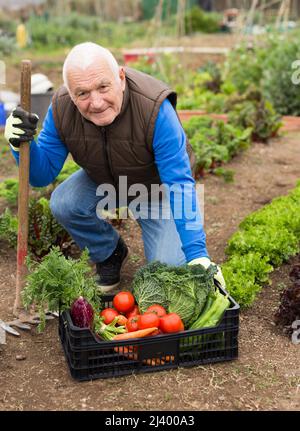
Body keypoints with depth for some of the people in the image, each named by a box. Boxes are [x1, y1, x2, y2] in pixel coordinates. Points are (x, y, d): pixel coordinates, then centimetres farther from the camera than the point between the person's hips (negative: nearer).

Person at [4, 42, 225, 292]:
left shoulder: (155, 108, -36)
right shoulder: (61, 108, -23)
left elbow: (179, 185, -34)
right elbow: (42, 176, -14)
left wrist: (197, 254, -38)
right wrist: (22, 145, -37)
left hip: (157, 187, -4)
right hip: (103, 181, 4)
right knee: (62, 204, -23)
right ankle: (110, 253, 7)